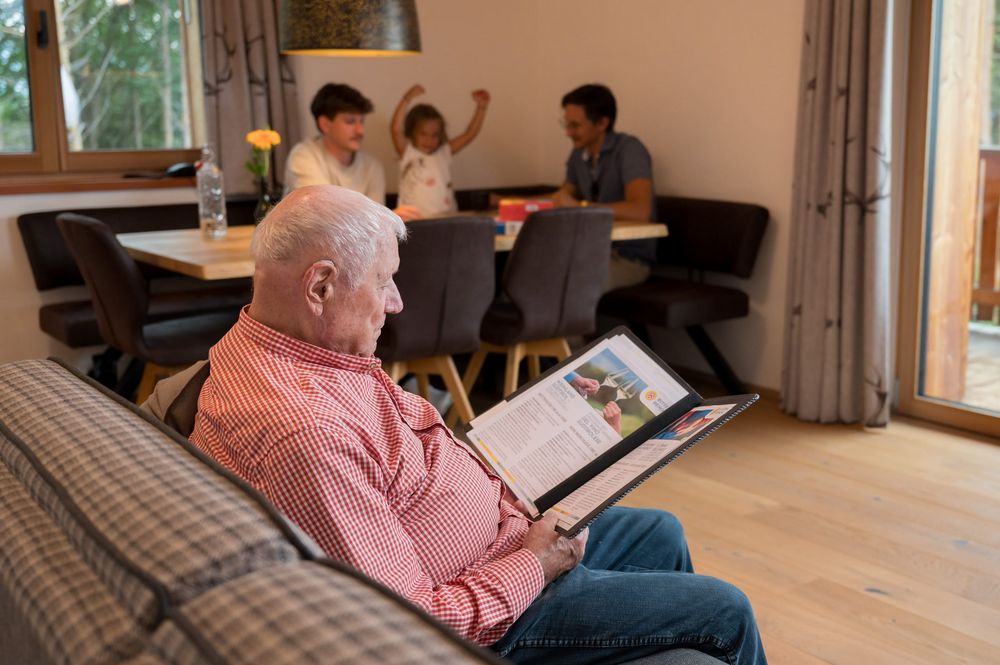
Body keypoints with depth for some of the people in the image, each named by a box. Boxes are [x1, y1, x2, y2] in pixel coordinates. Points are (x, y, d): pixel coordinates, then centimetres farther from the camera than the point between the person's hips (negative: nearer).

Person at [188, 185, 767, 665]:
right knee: (724, 611, 1)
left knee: (660, 532, 25)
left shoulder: (266, 344, -3)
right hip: (485, 616, -10)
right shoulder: (302, 432, -36)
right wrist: (534, 564, -18)